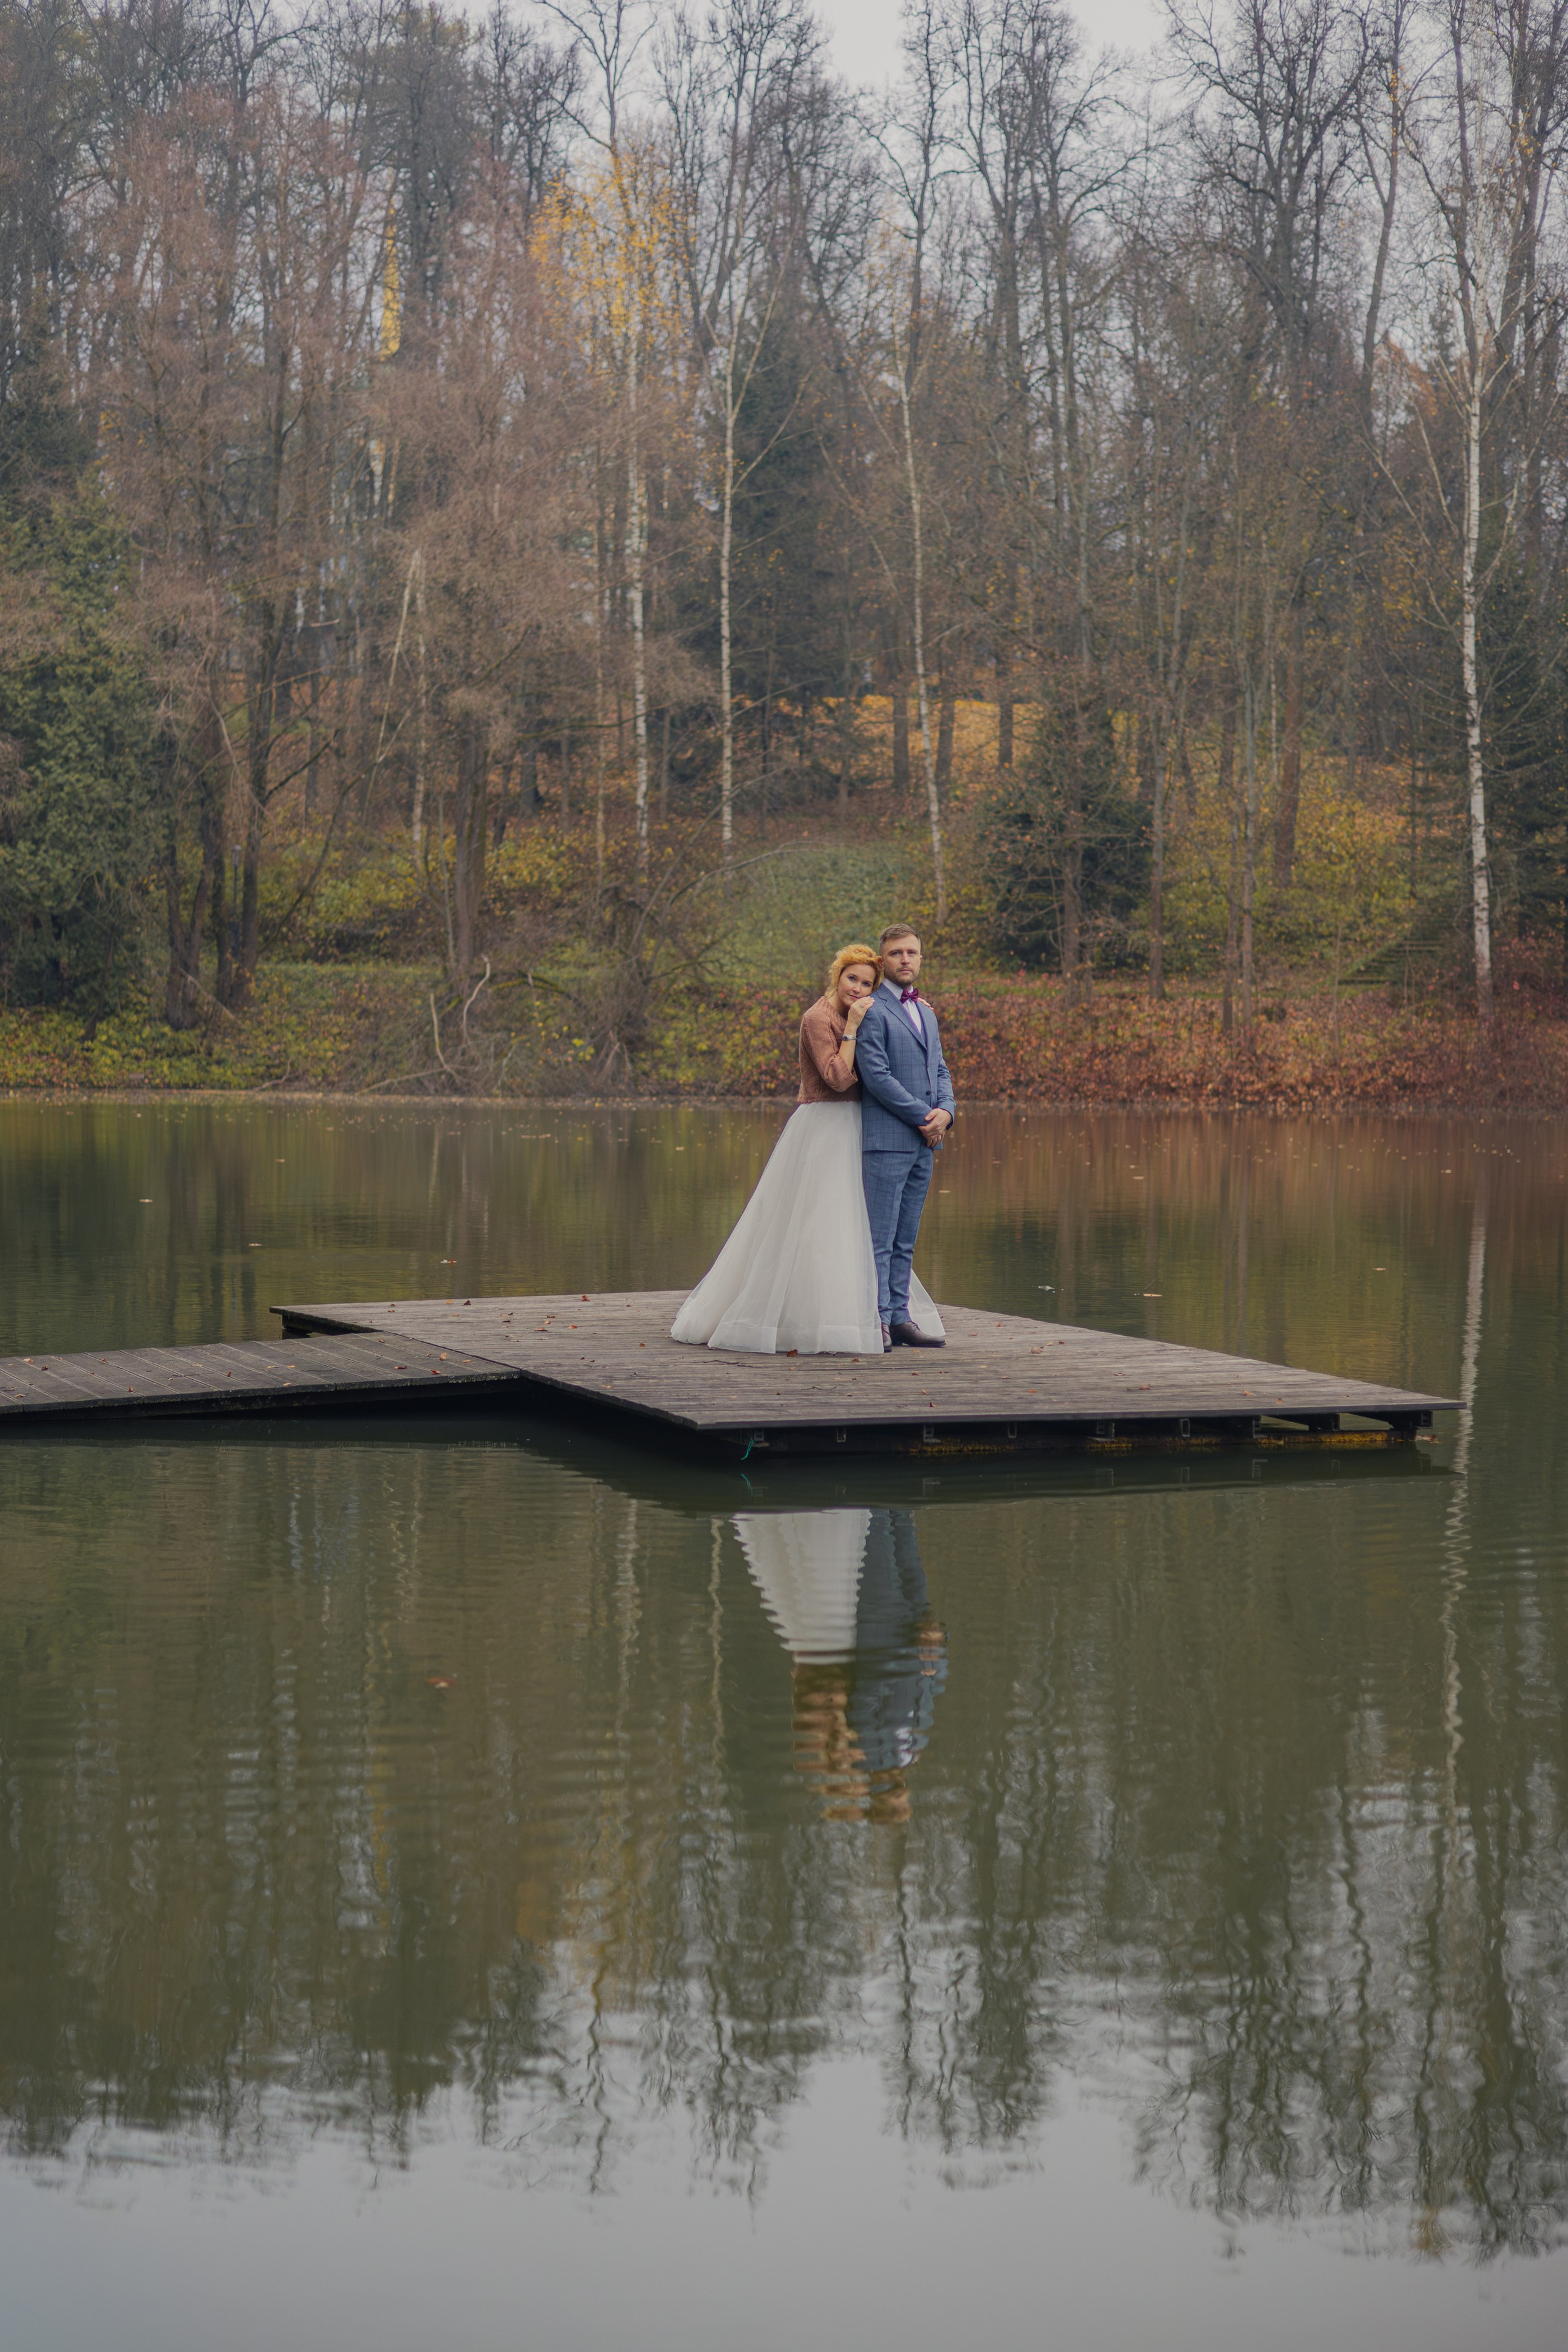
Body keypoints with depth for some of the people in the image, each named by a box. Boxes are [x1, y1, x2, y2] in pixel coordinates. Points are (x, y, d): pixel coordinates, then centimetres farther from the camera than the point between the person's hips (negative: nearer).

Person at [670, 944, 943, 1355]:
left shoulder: (850, 1017, 12)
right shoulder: (818, 1018, -14)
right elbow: (838, 1078, -21)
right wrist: (852, 1028, -21)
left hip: (847, 1134, 9)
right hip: (821, 1130, -9)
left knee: (848, 1225, 15)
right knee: (814, 1224, -7)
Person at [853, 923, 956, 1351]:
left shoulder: (925, 1012, 21)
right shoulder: (873, 1010, -7)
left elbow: (939, 1070, 20)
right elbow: (876, 1075, -14)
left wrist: (946, 1111, -1)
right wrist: (922, 1116, -12)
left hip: (924, 1140, 8)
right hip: (887, 1138, -8)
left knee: (905, 1240, 9)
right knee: (879, 1237, -8)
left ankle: (899, 1317, 11)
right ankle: (876, 1322, -7)